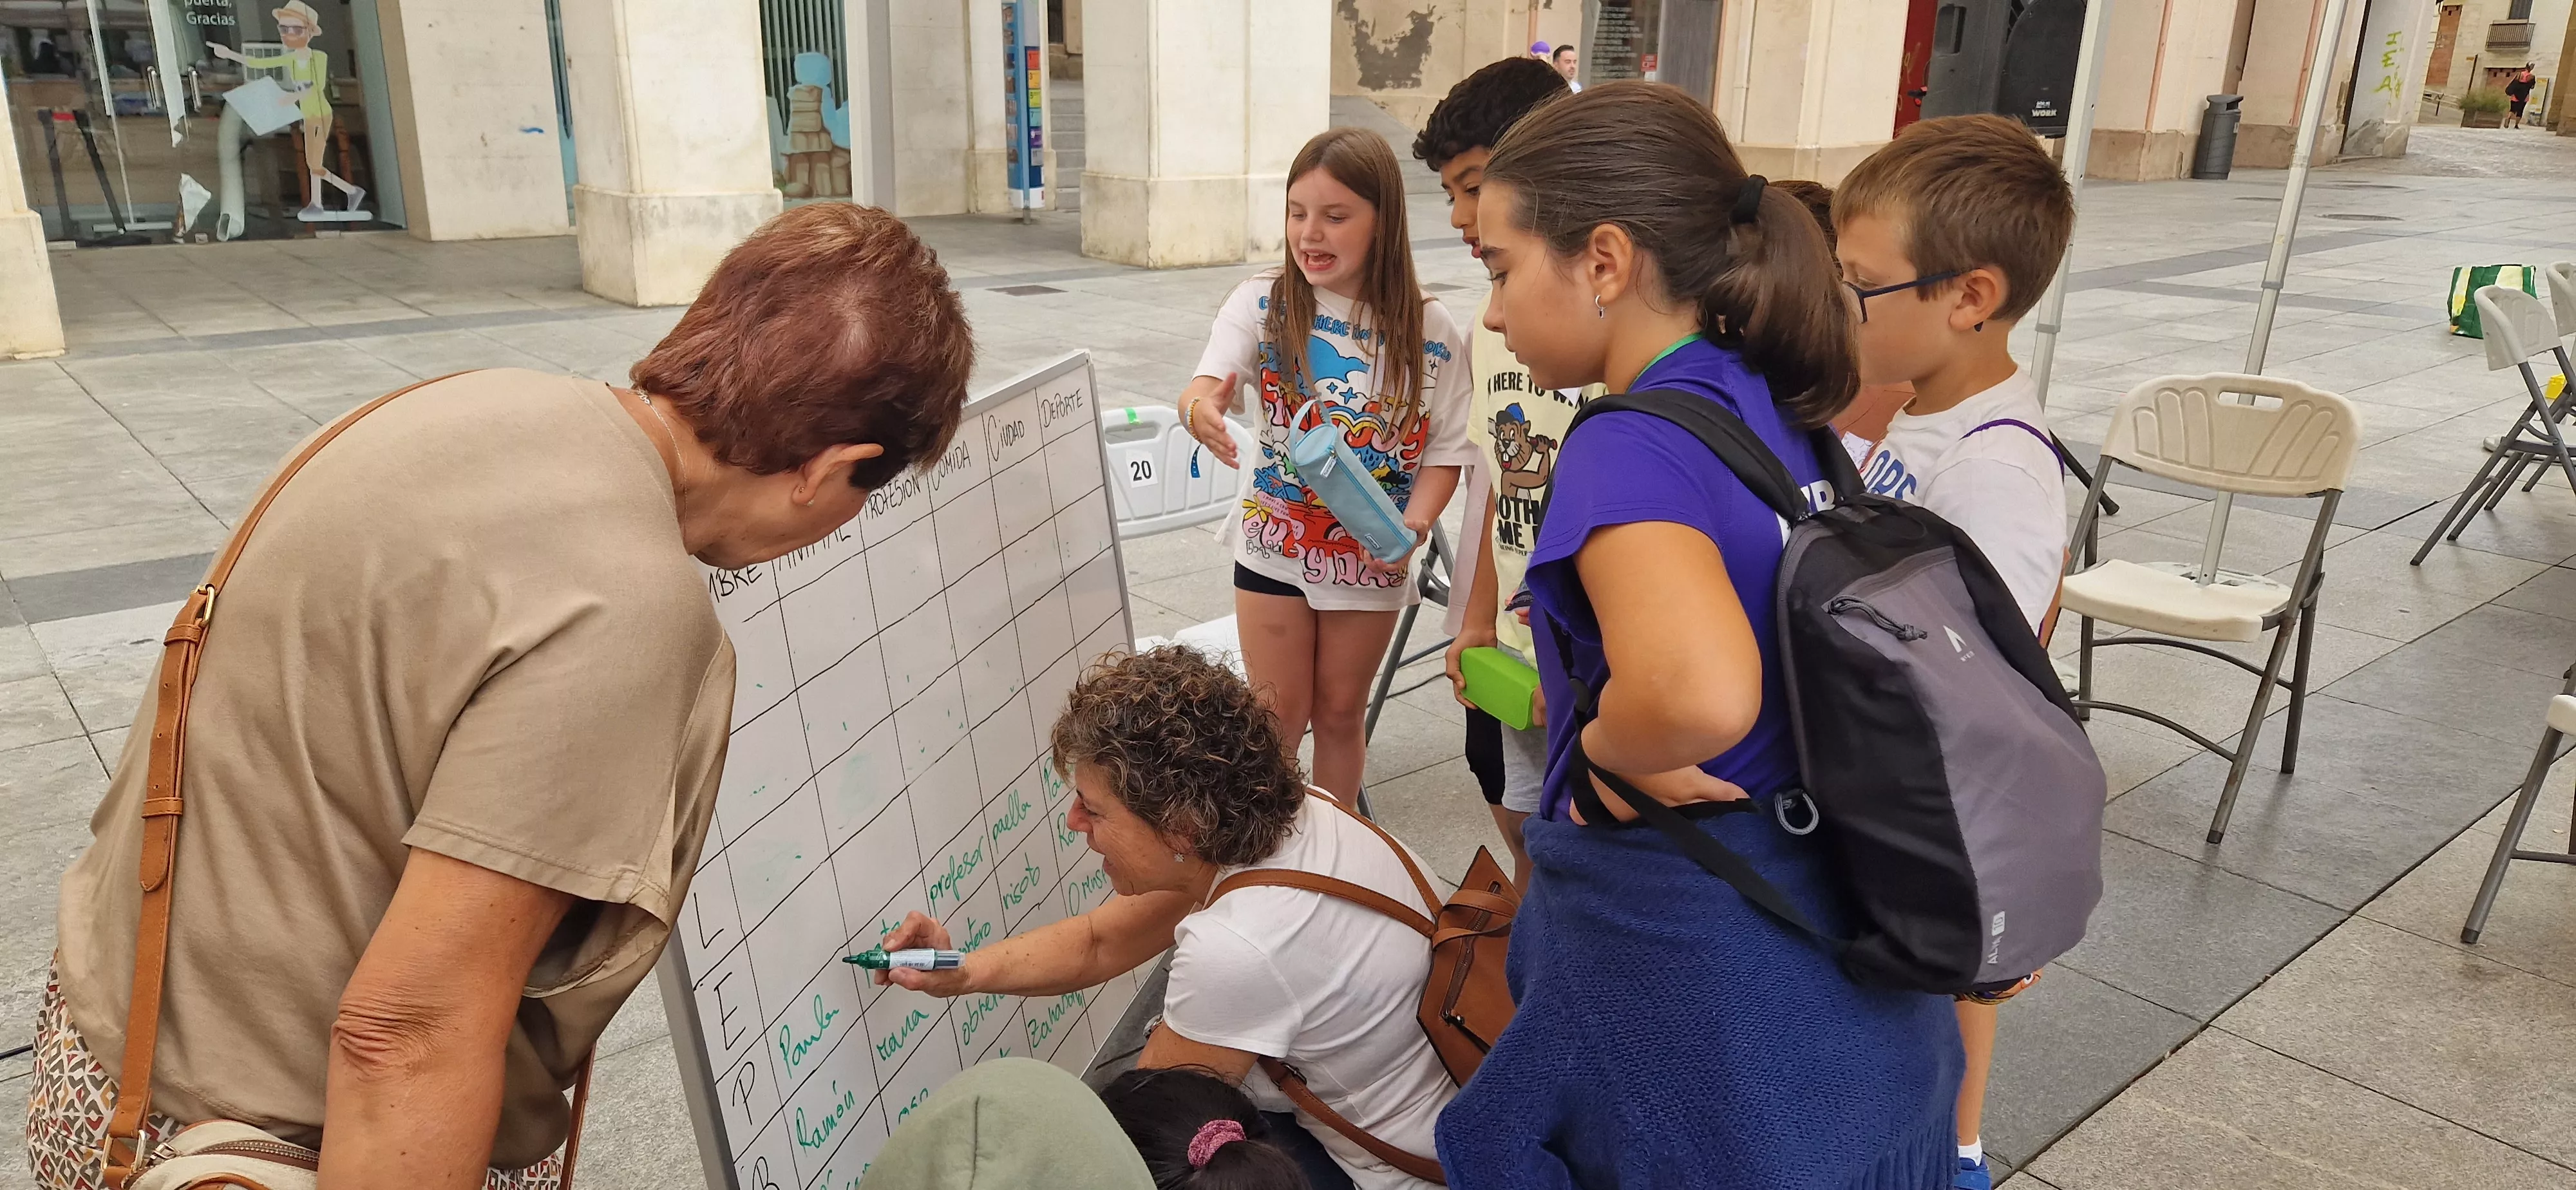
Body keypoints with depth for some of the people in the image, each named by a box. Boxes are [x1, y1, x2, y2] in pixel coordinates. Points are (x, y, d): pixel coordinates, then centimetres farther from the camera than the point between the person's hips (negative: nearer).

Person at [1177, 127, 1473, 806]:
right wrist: (1200, 408, -49)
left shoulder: (1429, 330, -10)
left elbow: (1447, 450, -6)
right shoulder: (1263, 304, -10)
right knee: (1279, 716, 9)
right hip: (1275, 544, 0)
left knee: (1341, 712, 17)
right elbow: (1207, 383, -24)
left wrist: (1410, 530, -23)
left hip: (1373, 556, 1)